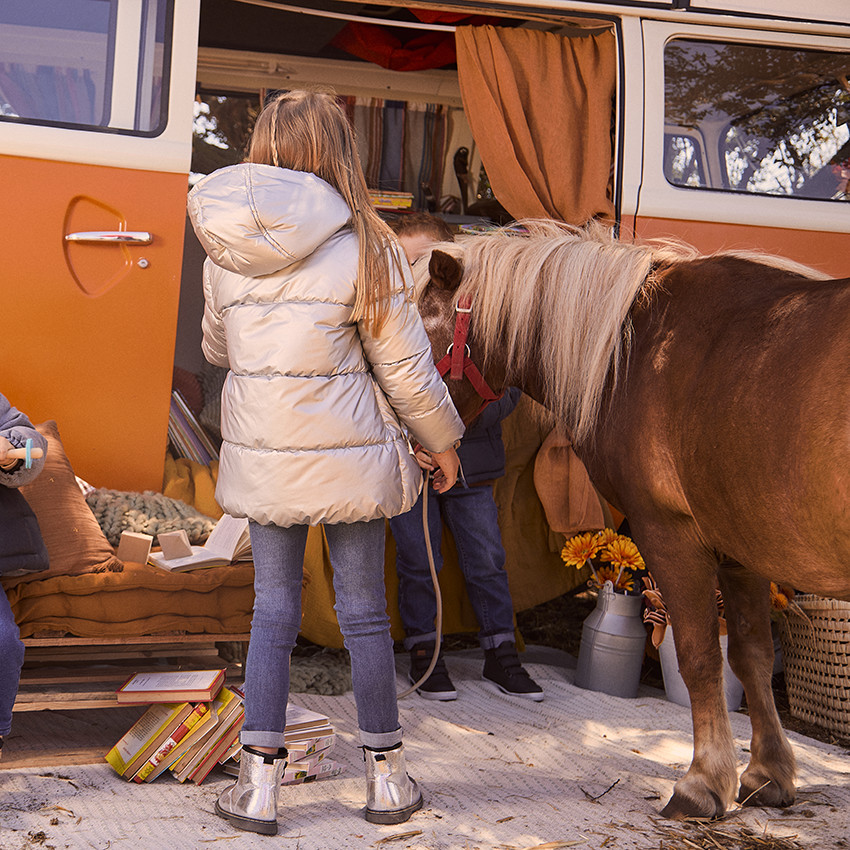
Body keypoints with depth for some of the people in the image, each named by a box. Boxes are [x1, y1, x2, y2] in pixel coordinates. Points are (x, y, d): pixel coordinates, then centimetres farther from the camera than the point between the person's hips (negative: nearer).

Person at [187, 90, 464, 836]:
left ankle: (259, 783, 11)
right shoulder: (364, 249, -12)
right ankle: (387, 778, 22)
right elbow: (406, 368, -7)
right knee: (364, 612, 9)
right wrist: (442, 440, 8)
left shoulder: (224, 251, 0)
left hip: (261, 458, 3)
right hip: (348, 454, -3)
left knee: (274, 609, 11)